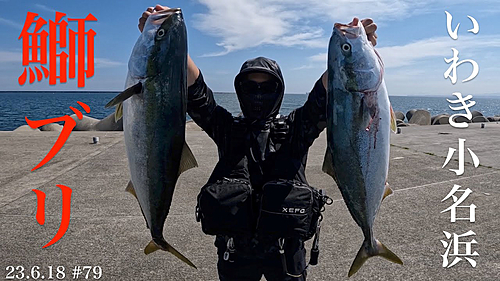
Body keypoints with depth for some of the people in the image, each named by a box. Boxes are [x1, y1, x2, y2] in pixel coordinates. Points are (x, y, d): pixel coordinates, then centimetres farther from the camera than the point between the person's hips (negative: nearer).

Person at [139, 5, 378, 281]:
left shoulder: (295, 129, 0)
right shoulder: (227, 128, 1)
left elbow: (324, 95, -15)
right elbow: (195, 89, -10)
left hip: (286, 246, 0)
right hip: (234, 247, 1)